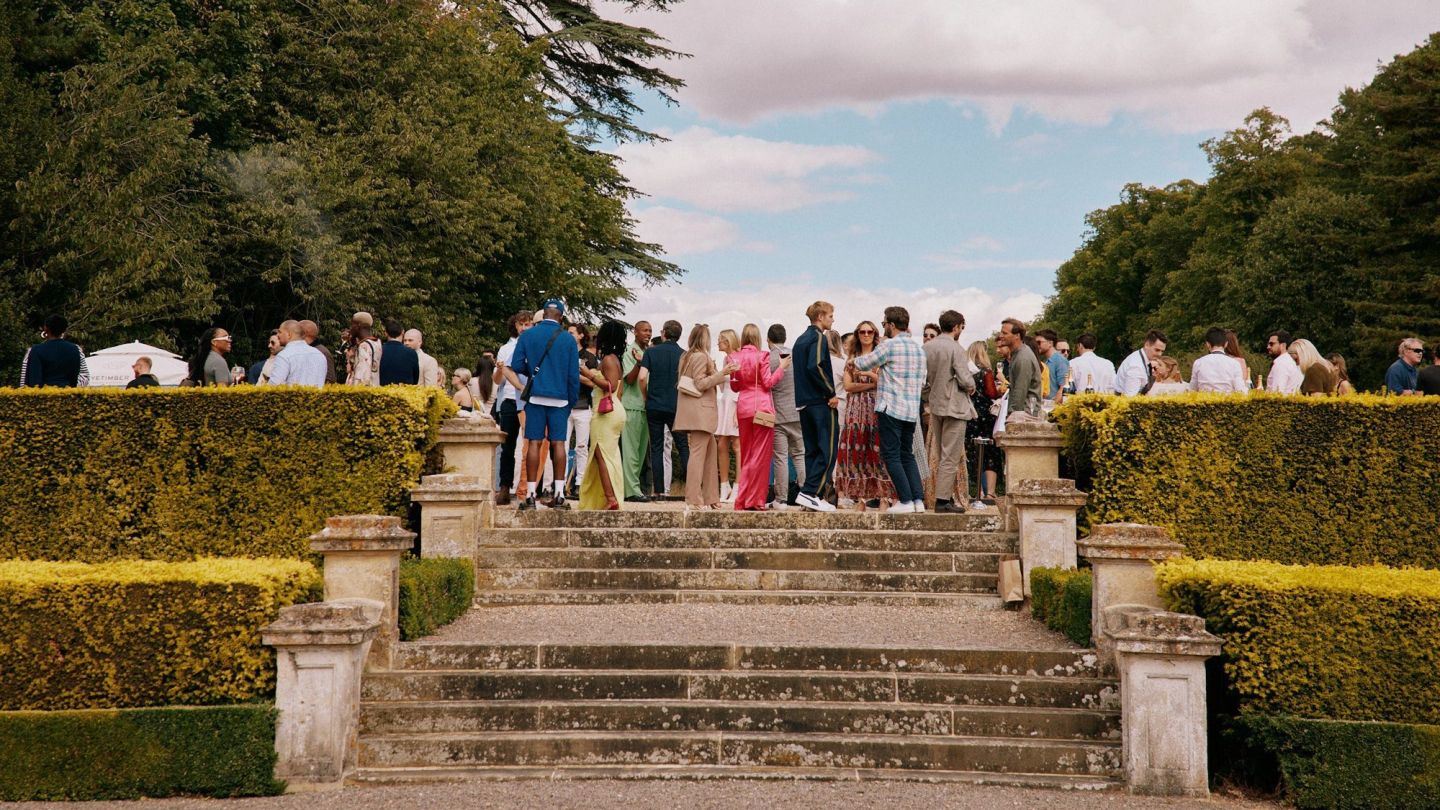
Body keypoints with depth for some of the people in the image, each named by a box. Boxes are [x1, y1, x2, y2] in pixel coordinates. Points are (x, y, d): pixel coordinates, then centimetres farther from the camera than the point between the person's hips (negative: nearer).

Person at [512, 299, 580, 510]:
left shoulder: (527, 335, 1)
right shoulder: (568, 339, 1)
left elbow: (517, 365, 0)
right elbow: (574, 374, 2)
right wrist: (572, 400, 11)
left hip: (536, 396, 0)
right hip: (560, 398, 0)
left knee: (533, 443, 0)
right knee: (558, 443, 2)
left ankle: (530, 494, -3)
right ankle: (559, 494, 0)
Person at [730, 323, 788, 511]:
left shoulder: (735, 358, 4)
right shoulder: (762, 356, -9)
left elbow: (735, 386, 10)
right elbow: (768, 383, -9)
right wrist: (781, 367, -1)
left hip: (743, 407, 5)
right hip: (761, 407, -5)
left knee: (746, 455, 14)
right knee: (760, 455, 0)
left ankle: (742, 500, 14)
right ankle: (754, 500, -1)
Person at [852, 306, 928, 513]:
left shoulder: (890, 345, -11)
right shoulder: (919, 348, 12)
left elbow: (864, 364, -2)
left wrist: (854, 360, 21)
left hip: (891, 409, -7)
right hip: (912, 410, 7)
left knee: (891, 455, -2)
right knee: (907, 455, 14)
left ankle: (906, 500, -6)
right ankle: (919, 499, 7)